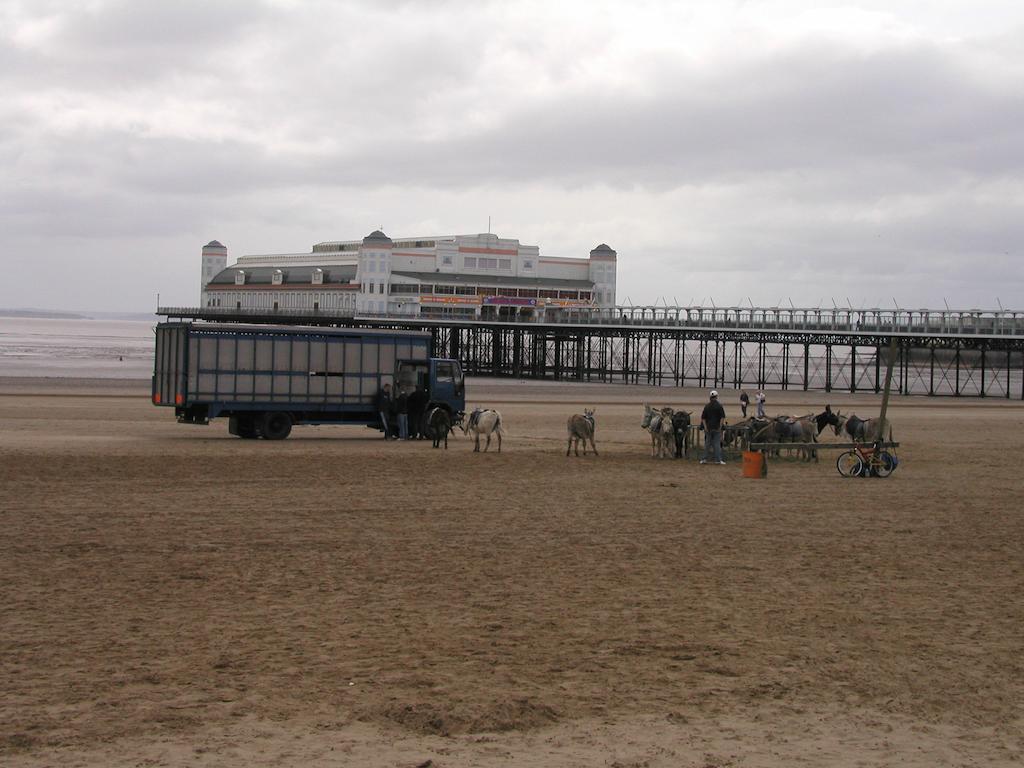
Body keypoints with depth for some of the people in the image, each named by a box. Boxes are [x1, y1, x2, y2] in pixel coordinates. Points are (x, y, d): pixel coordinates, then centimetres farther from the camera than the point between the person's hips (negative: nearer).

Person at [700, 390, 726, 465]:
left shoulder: (707, 406, 4)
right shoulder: (719, 406, -6)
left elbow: (703, 418, 3)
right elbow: (722, 417, -11)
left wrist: (705, 427, 2)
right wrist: (720, 426, -6)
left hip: (708, 428, 3)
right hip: (717, 428, -3)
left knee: (707, 444, 9)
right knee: (717, 444, -1)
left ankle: (705, 459, 10)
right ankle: (718, 460, -3)